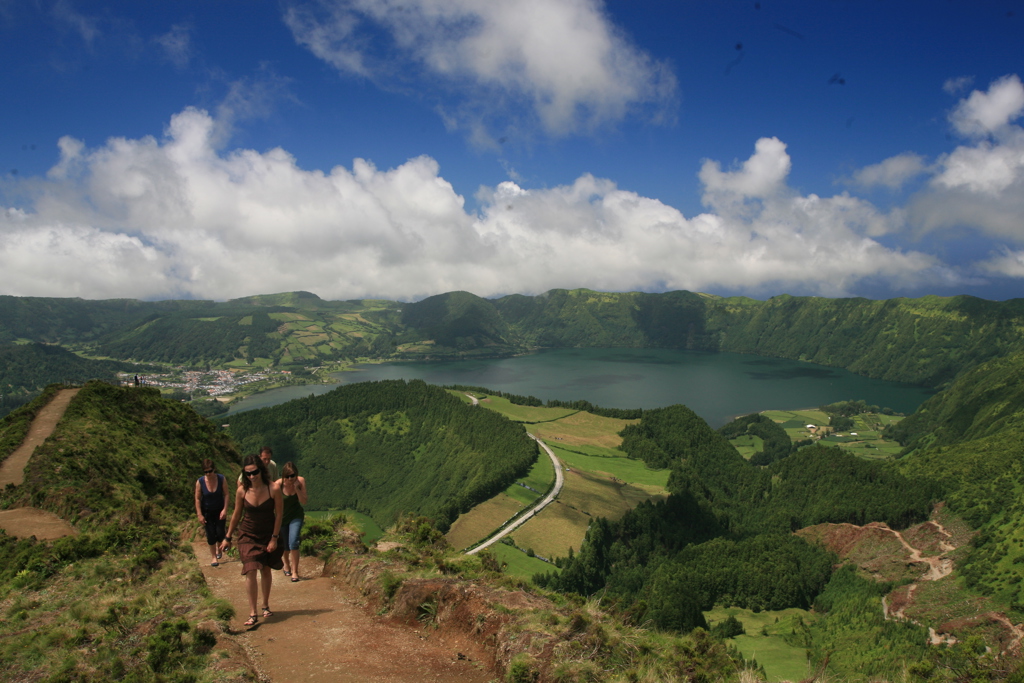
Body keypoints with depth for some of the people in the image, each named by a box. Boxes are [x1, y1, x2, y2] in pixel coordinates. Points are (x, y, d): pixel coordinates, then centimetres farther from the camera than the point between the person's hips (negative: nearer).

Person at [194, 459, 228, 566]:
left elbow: (226, 494, -9)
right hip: (207, 512, 0)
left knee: (220, 533, -2)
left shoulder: (222, 479, -16)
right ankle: (213, 556, 20)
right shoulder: (200, 482, -16)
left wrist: (225, 509, -15)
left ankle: (219, 548, 30)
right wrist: (200, 515, -10)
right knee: (211, 534, 2)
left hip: (220, 510, 0)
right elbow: (197, 498, -9)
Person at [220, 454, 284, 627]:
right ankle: (252, 614, -3)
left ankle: (266, 606, 31)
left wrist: (274, 538, -11)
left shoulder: (274, 488, -20)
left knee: (266, 570, 13)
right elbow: (236, 515, 1)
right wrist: (228, 538, 7)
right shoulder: (242, 491, -13)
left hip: (269, 535, 0)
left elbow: (279, 514, -11)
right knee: (250, 572, -10)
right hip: (248, 535, 0)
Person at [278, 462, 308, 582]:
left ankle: (295, 571, -4)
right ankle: (287, 564, 45)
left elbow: (304, 502, -18)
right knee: (285, 545, 15)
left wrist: (297, 488, -30)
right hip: (281, 517, 0)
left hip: (296, 516, 0)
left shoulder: (300, 481, -18)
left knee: (293, 542, -17)